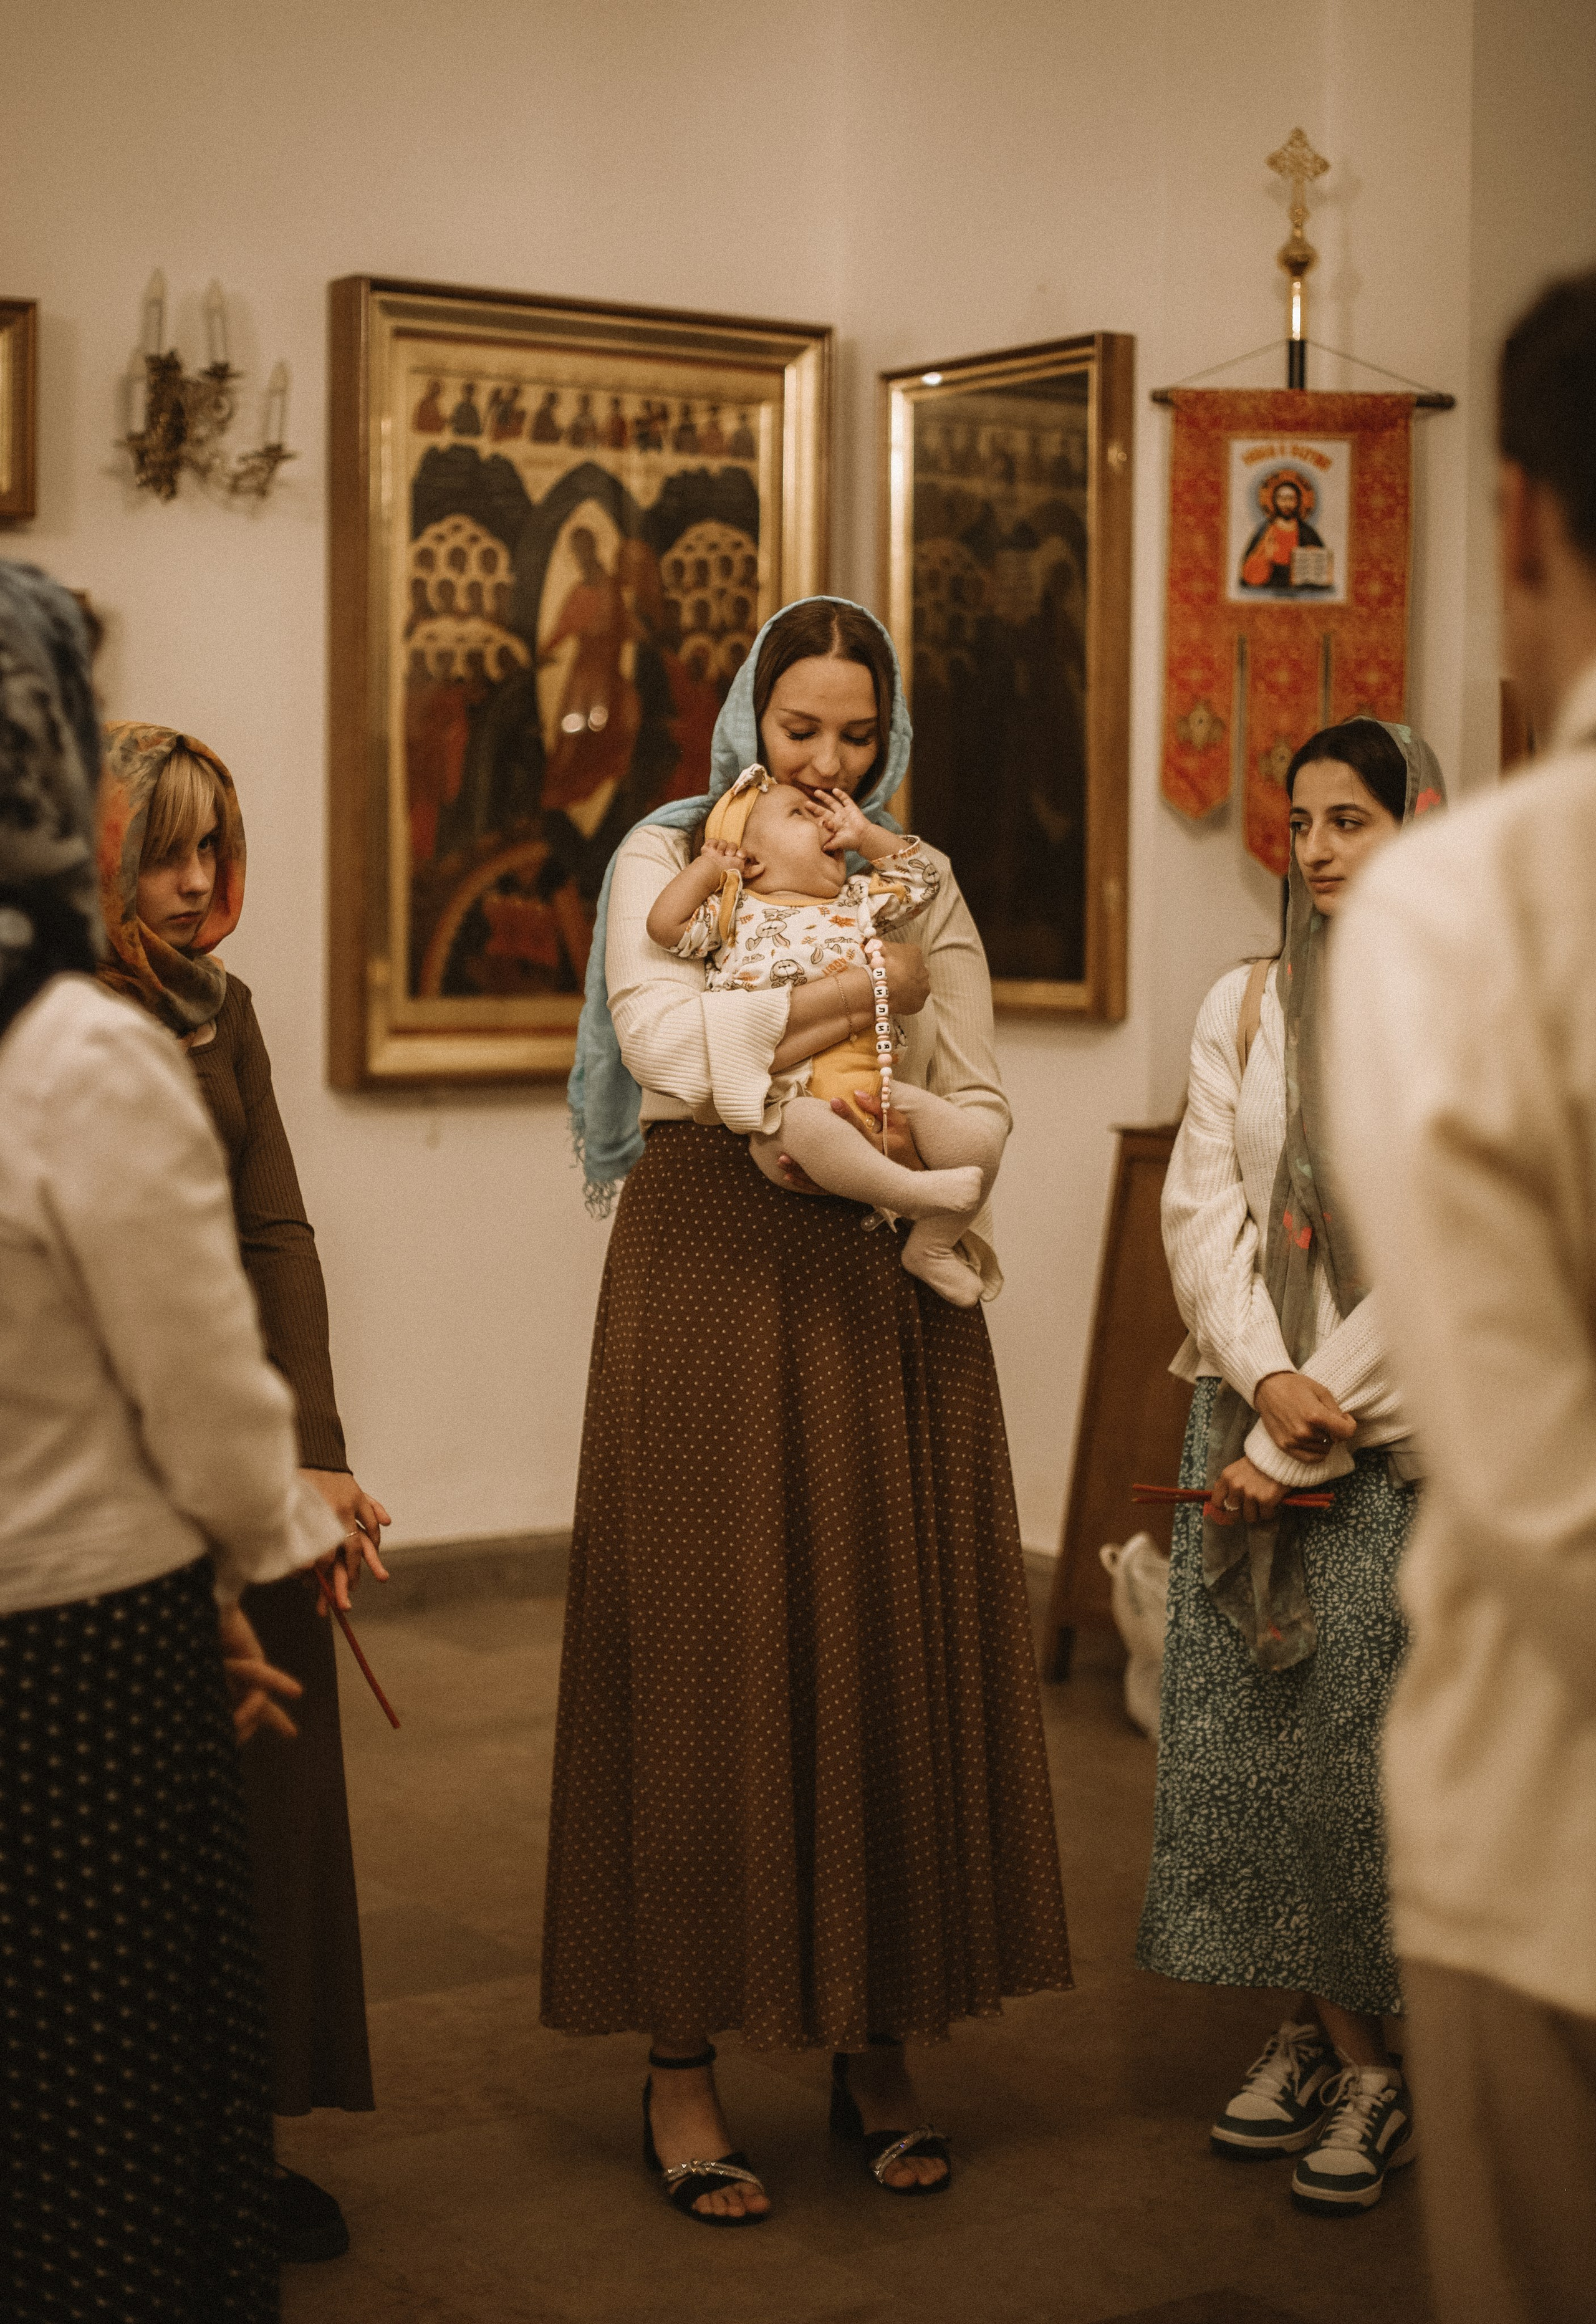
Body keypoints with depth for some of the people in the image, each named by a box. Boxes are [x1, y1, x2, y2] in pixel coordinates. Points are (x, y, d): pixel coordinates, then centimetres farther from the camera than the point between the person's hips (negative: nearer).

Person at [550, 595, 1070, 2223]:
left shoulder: (927, 885, 15)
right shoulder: (664, 859, 5)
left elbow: (984, 1108, 13)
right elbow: (671, 1043, -13)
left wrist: (911, 1137, -8)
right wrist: (872, 986, -7)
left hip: (888, 1287, 3)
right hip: (708, 1286, -3)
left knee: (895, 1653, 3)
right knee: (703, 1658, -3)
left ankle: (876, 2048, 15)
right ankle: (682, 2066, 6)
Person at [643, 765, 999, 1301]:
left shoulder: (857, 901, 25)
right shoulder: (736, 912, 13)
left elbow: (920, 878, 29)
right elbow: (666, 925, 3)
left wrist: (864, 834, 27)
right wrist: (707, 868, 11)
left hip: (872, 1088, 5)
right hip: (787, 1095, -5)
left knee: (980, 1137, -12)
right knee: (806, 1127, -44)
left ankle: (932, 1246, 5)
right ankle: (910, 1191, -34)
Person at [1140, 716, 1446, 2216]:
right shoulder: (1245, 1006, 8)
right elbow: (1201, 1206, 3)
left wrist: (1304, 1437, -12)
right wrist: (1262, 1375, -13)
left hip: (1397, 1429, -4)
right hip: (1246, 1404, 4)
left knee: (1370, 1739, -2)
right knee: (1246, 1725, 6)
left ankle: (1386, 2064, 14)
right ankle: (1313, 2029, 21)